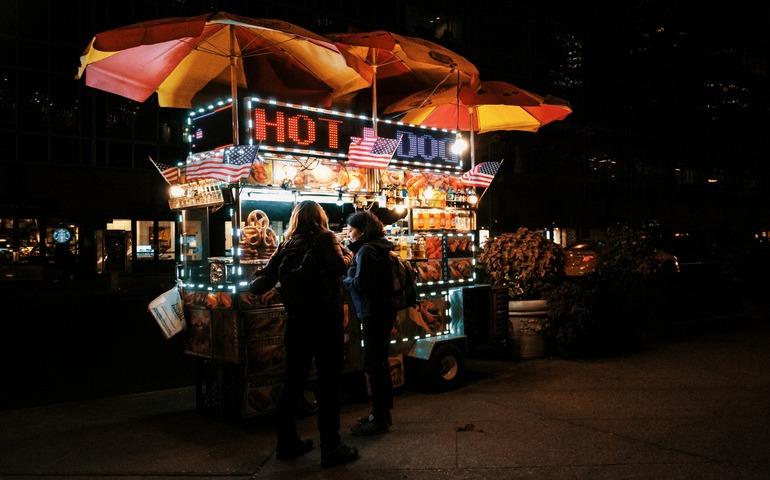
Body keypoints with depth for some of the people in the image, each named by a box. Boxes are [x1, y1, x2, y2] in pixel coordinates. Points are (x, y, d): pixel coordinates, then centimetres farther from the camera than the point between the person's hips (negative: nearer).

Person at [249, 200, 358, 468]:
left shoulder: (286, 246, 8)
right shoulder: (325, 238, -2)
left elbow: (258, 284, 3)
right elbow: (339, 266, -18)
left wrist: (269, 290, 24)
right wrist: (348, 254, 3)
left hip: (296, 321, 5)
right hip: (325, 319, -5)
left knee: (293, 381, 14)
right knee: (329, 383, 1)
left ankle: (287, 442, 23)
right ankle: (331, 448, 5)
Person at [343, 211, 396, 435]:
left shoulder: (366, 250, -14)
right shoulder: (379, 247, 14)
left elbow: (359, 283, -19)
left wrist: (343, 280, -1)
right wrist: (350, 274, 7)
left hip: (373, 313, -10)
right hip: (384, 310, 10)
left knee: (374, 364, -4)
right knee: (380, 362, 16)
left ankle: (379, 419, 2)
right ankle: (382, 413, 27)